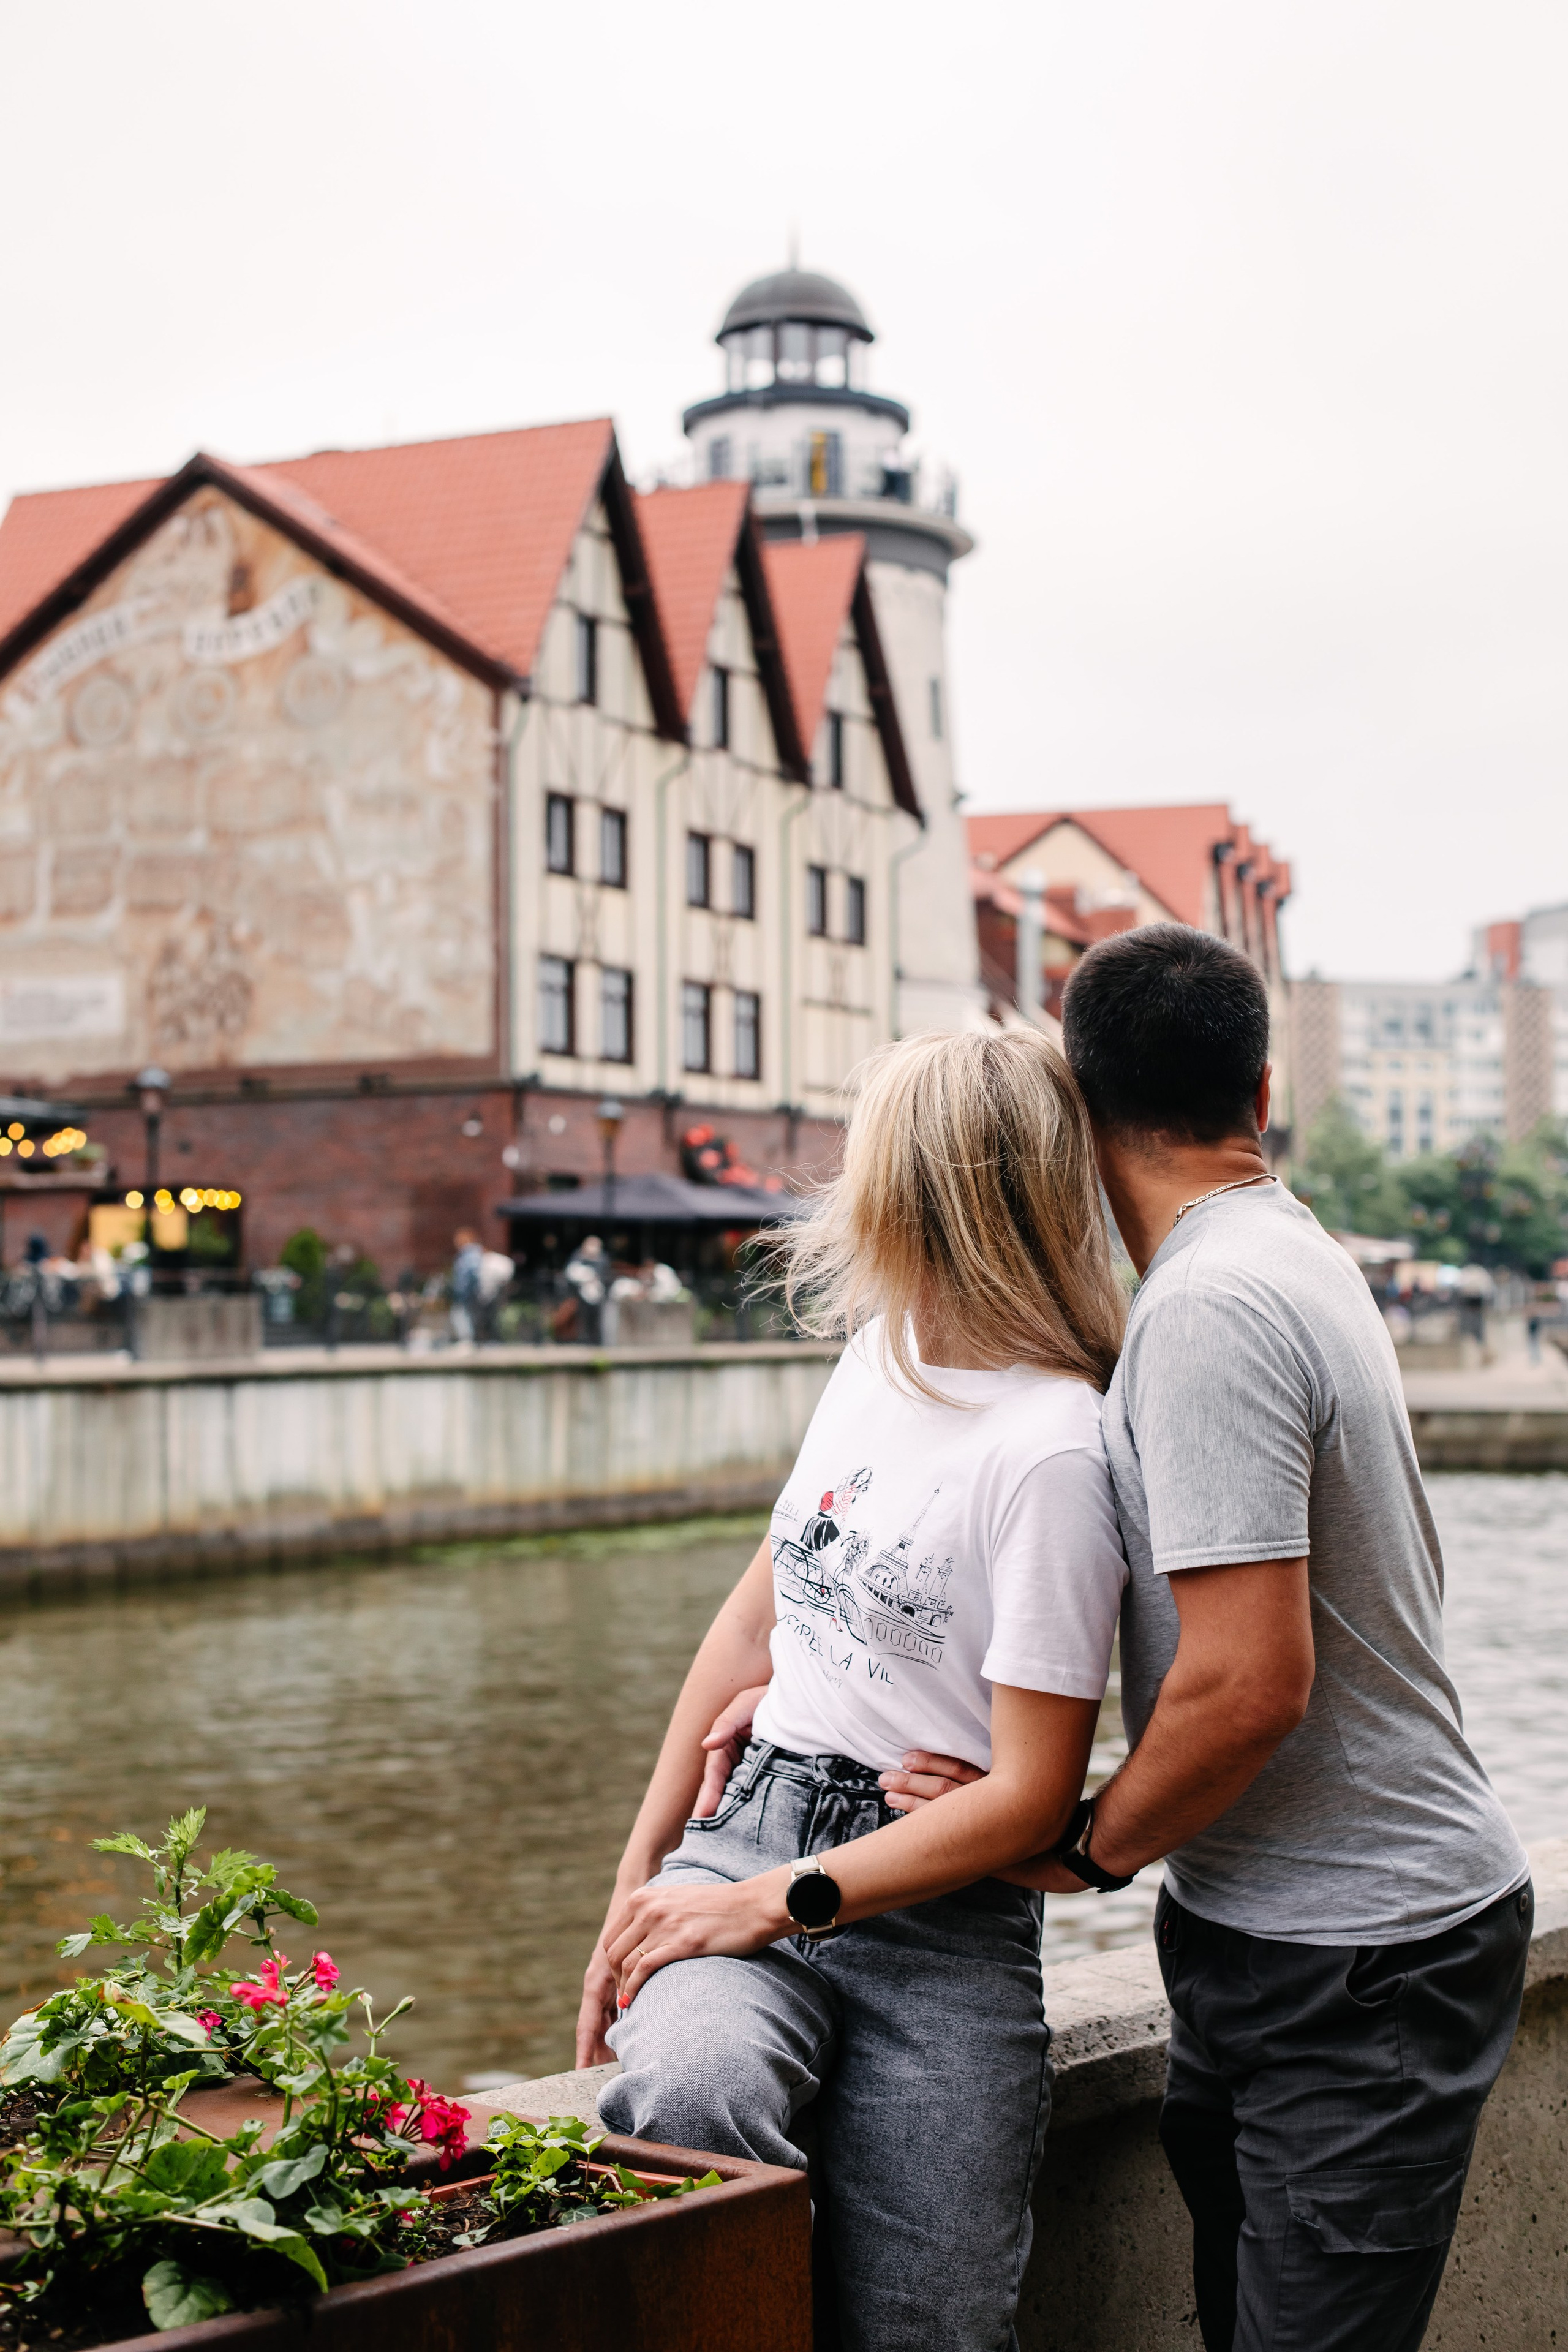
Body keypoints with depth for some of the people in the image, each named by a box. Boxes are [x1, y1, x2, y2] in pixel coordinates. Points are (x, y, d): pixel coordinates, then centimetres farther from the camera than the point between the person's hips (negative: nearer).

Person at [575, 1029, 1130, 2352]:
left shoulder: (1052, 1448, -13)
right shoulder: (882, 1354, 11)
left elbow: (1031, 1798, -14)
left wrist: (774, 1901, -14)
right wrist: (640, 1877, 17)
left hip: (938, 1921, -5)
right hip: (749, 1834, 5)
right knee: (686, 2094, -27)